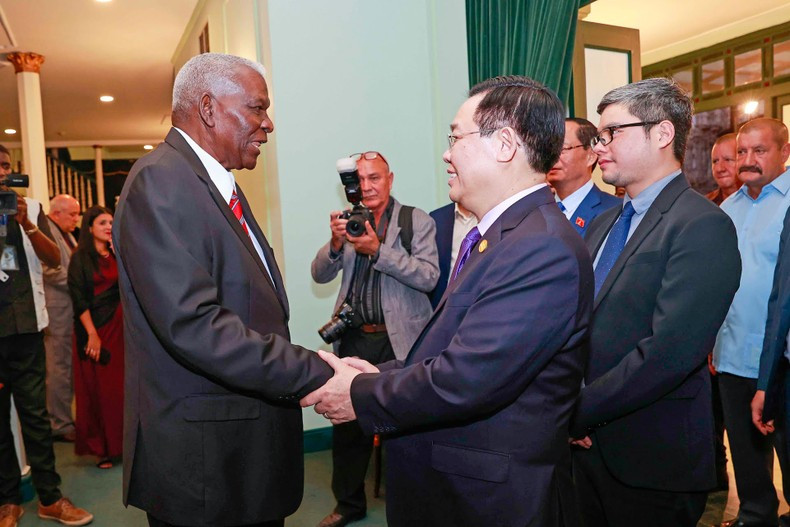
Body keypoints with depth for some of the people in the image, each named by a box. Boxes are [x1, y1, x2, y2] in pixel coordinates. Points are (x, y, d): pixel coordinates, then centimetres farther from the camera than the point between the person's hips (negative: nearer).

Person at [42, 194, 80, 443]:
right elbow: (51, 270, -20)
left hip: (73, 308, 9)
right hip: (58, 311, -9)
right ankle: (60, 425, 6)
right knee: (59, 368, -2)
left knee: (70, 367, 12)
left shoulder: (67, 235, 20)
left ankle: (65, 419, 20)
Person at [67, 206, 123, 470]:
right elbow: (79, 299, -9)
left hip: (119, 325, 4)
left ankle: (121, 442, 17)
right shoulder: (81, 258, -3)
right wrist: (92, 335, -14)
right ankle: (100, 448, 12)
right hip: (93, 327, -4)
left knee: (120, 385, 5)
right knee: (96, 388, 2)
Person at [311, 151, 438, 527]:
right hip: (354, 339, 4)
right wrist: (335, 242, -16)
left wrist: (378, 250, -22)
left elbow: (429, 276, -15)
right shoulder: (349, 220, 8)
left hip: (399, 340, -3)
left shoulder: (417, 221, -4)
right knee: (347, 421, 13)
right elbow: (320, 275, 3)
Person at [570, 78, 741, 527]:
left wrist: (581, 412, -17)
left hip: (652, 459, -7)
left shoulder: (703, 225, -16)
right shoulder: (604, 223, 10)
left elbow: (671, 352, -25)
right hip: (589, 444, 7)